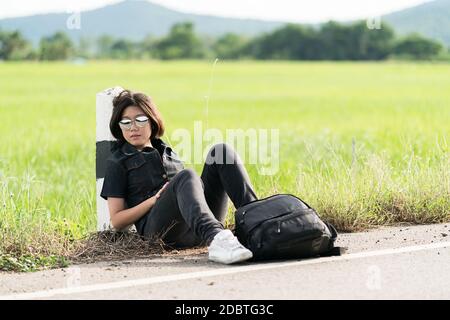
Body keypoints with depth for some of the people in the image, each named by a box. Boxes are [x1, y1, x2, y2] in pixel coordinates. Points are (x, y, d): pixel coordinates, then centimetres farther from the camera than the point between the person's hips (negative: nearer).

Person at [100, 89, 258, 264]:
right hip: (156, 228, -5)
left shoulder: (168, 152, 33)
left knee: (221, 150, -11)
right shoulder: (118, 161, 17)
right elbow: (116, 221, 8)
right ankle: (216, 240, -61)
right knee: (186, 176, -35)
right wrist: (154, 200, -6)